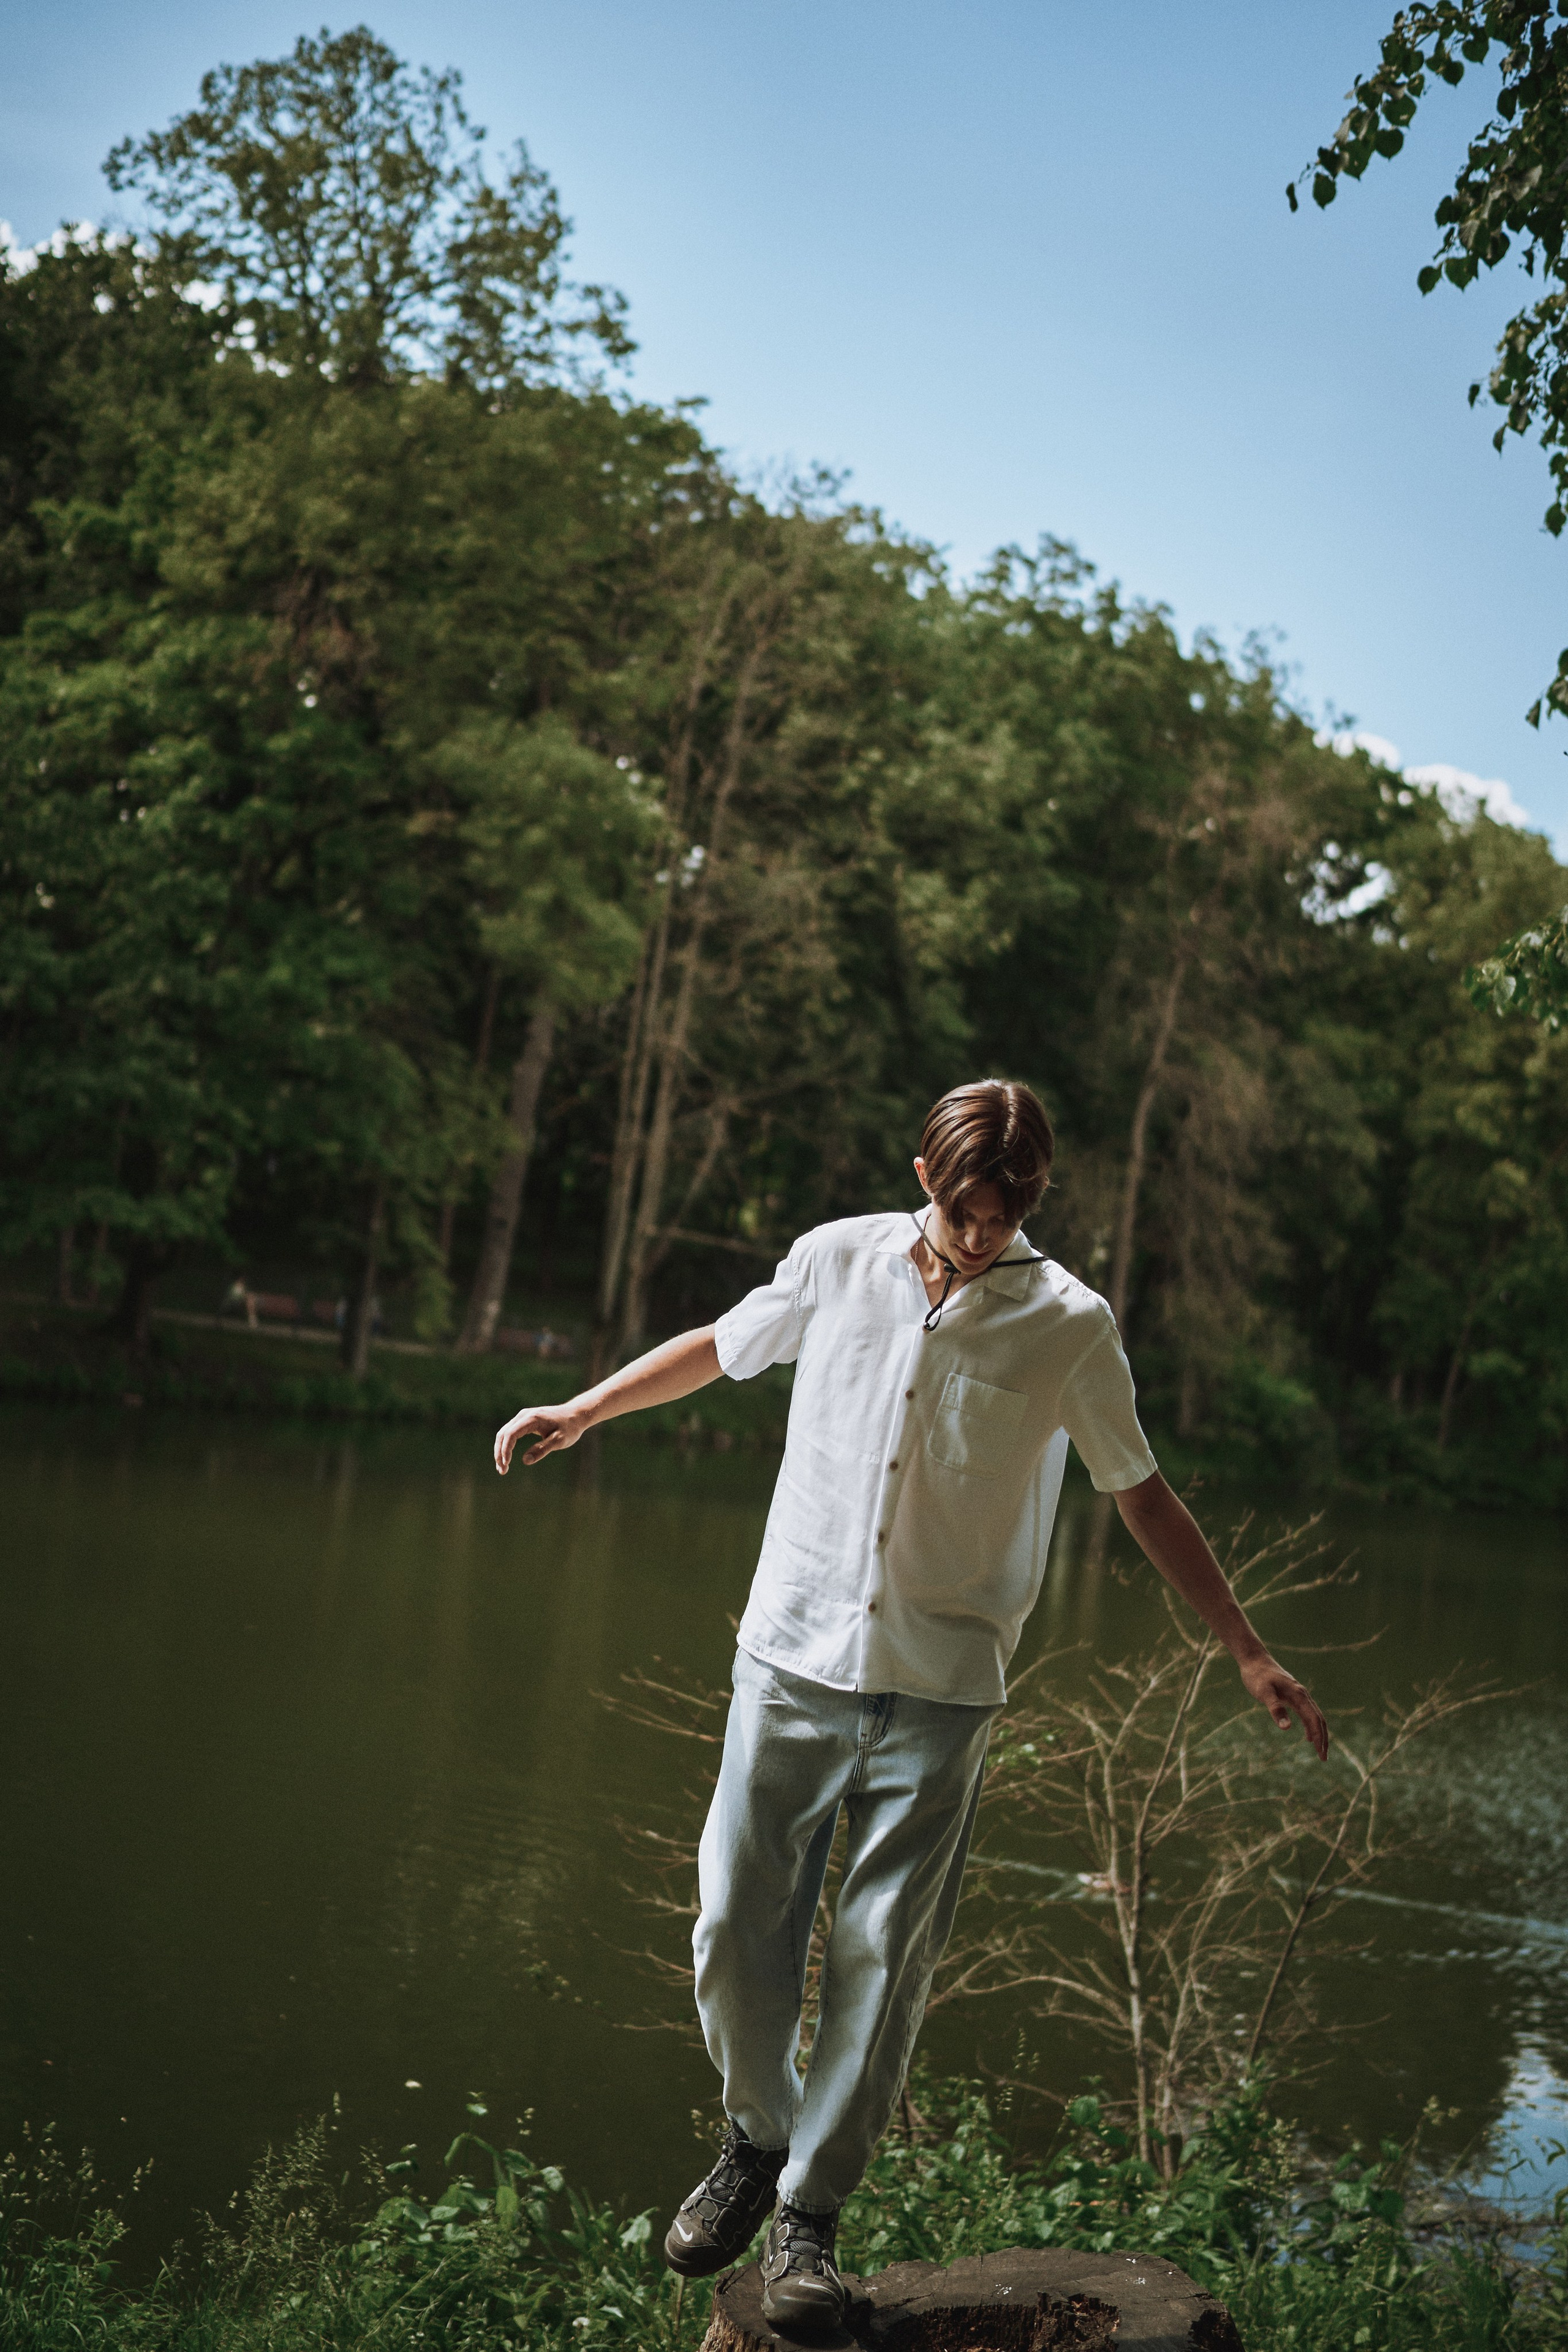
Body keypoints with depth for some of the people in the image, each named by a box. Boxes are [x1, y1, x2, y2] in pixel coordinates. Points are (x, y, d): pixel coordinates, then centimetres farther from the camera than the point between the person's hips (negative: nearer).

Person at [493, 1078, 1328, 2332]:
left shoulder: (1071, 1325, -3)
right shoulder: (838, 1261, 1)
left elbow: (1142, 1494, 7)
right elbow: (721, 1347, 19)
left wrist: (1251, 1655, 6)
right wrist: (582, 1411, 25)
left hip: (941, 1692, -1)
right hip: (793, 1661, 2)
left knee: (883, 1960, 0)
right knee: (735, 1931, 2)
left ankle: (811, 2214, 17)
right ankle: (759, 2137, 29)